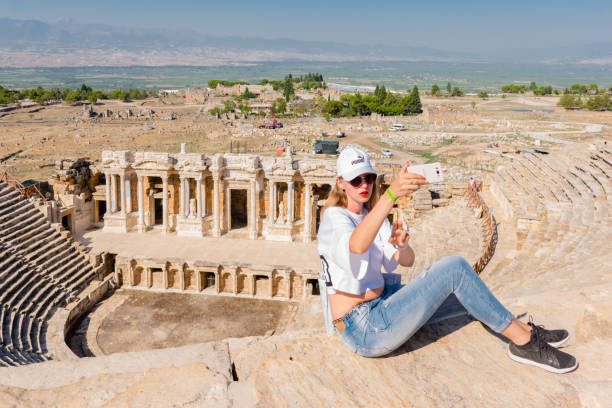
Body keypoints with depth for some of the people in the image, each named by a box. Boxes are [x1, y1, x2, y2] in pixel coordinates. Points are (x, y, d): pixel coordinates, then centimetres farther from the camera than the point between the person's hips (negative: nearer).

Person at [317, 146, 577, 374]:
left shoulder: (371, 214, 12)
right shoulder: (334, 217, -14)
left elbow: (407, 261, 3)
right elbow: (356, 245, -40)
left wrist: (402, 244, -21)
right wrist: (392, 194, -53)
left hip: (381, 305, 9)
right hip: (364, 329, -9)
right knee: (455, 268, -16)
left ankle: (524, 329, 19)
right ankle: (524, 342, -4)